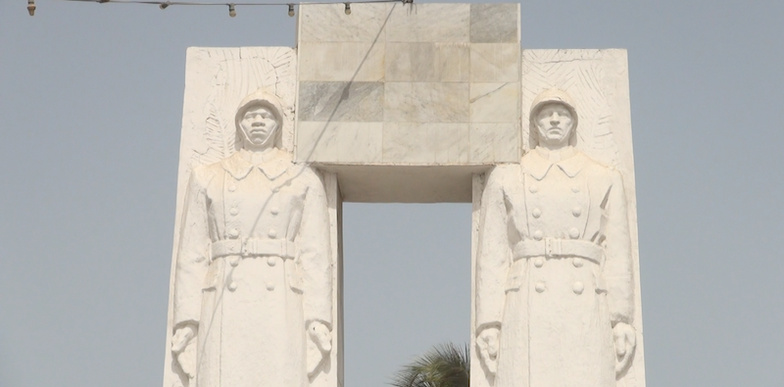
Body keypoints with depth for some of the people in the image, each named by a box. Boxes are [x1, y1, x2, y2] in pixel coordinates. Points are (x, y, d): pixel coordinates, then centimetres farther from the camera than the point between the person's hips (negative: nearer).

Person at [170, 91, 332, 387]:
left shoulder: (303, 181, 16)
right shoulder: (207, 179, 17)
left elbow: (316, 254, 8)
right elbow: (191, 254, 12)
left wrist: (318, 319, -4)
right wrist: (186, 320, 2)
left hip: (279, 306, 0)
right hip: (224, 310, 0)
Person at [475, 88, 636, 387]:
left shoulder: (604, 179, 18)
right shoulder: (506, 179, 17)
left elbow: (617, 253, 12)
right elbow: (492, 255, 11)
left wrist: (621, 319, 0)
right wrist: (488, 323, 0)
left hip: (584, 313, 1)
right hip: (528, 313, -1)